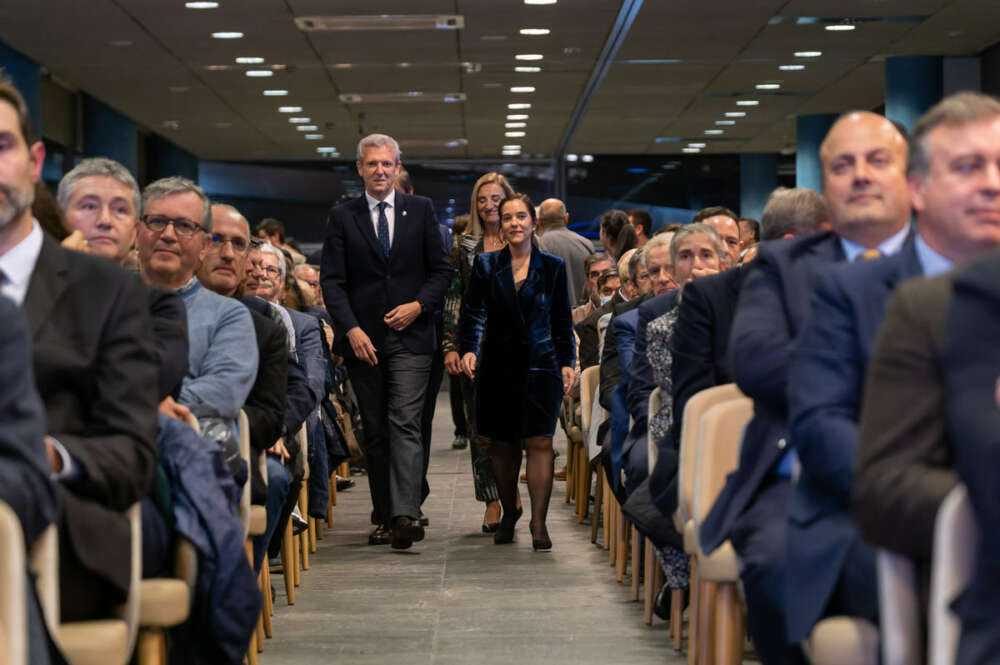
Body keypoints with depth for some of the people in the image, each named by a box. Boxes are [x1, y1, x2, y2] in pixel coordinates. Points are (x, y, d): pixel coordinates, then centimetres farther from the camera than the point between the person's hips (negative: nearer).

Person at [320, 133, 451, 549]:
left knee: (404, 424, -13)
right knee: (374, 432, 7)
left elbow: (440, 270, 9)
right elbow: (331, 280, 1)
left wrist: (419, 305, -8)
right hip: (363, 339, 1)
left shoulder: (421, 211, 8)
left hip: (410, 335, -1)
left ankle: (405, 514, -20)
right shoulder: (342, 217, 6)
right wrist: (351, 330, -11)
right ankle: (384, 514, 15)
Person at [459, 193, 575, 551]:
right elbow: (473, 312, -1)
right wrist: (469, 349, -16)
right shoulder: (486, 265, 6)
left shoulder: (552, 266, 6)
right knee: (502, 445, 6)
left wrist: (567, 362, 1)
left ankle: (539, 522, -8)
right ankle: (508, 513, 23)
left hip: (540, 365, -1)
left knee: (539, 442, -9)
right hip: (498, 366, 1)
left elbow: (562, 321, 9)